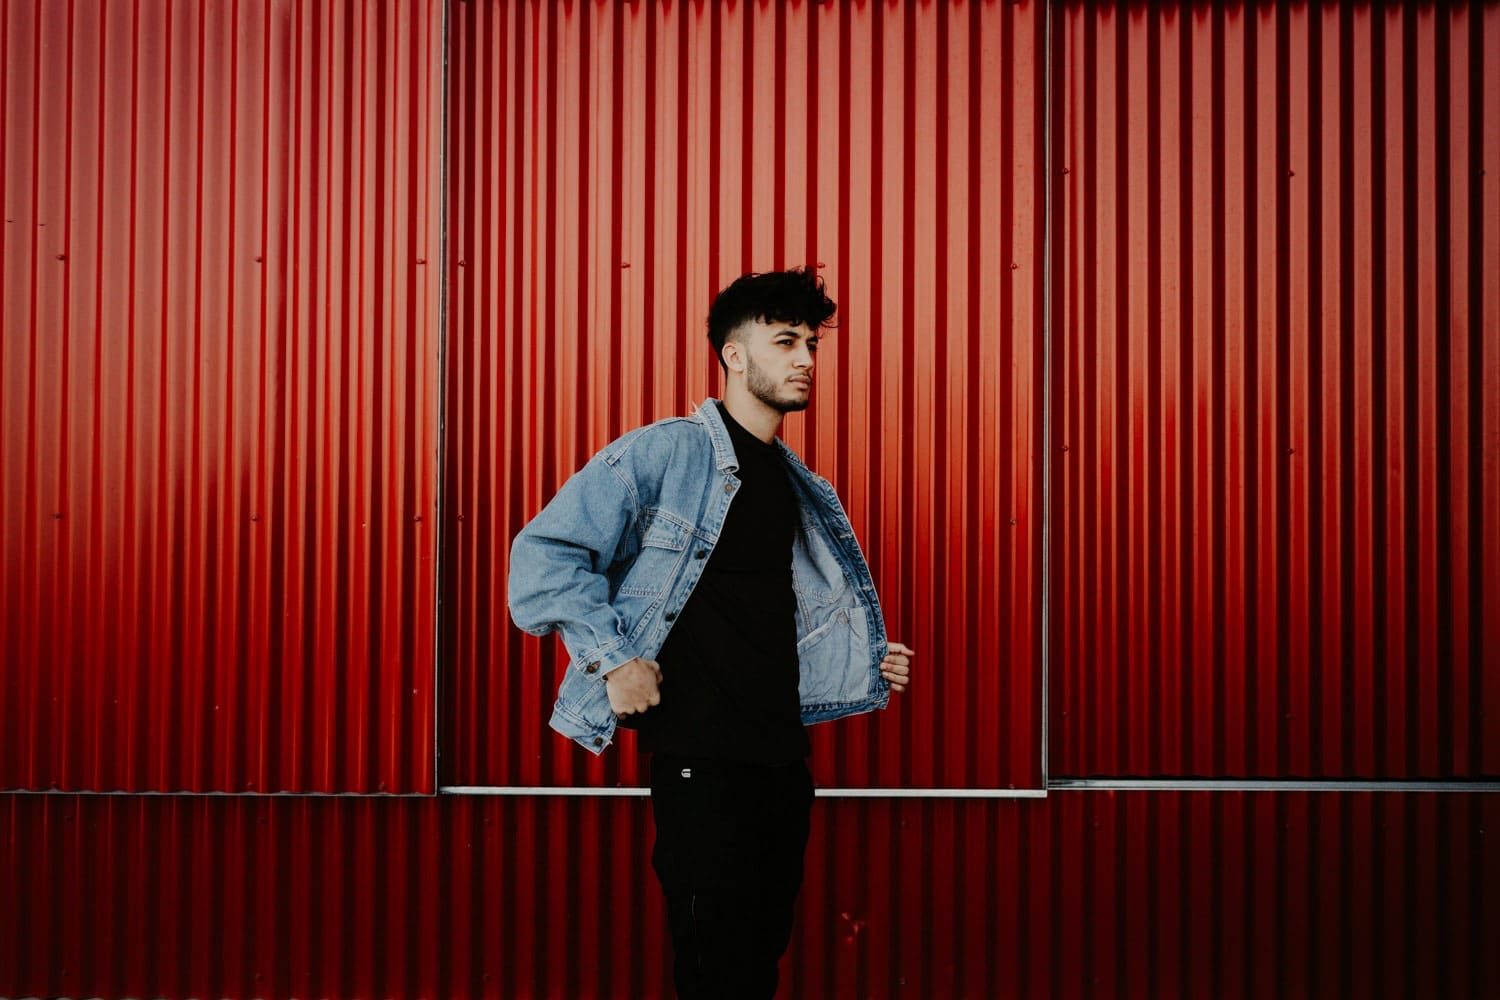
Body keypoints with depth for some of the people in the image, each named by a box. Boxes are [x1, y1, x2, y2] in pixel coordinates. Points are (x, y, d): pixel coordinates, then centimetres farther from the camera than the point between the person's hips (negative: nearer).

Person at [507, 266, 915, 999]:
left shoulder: (801, 490, 16)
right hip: (701, 758, -7)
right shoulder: (666, 453, -8)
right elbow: (544, 552, -13)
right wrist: (613, 658, -19)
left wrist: (868, 667, 11)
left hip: (783, 756, 8)